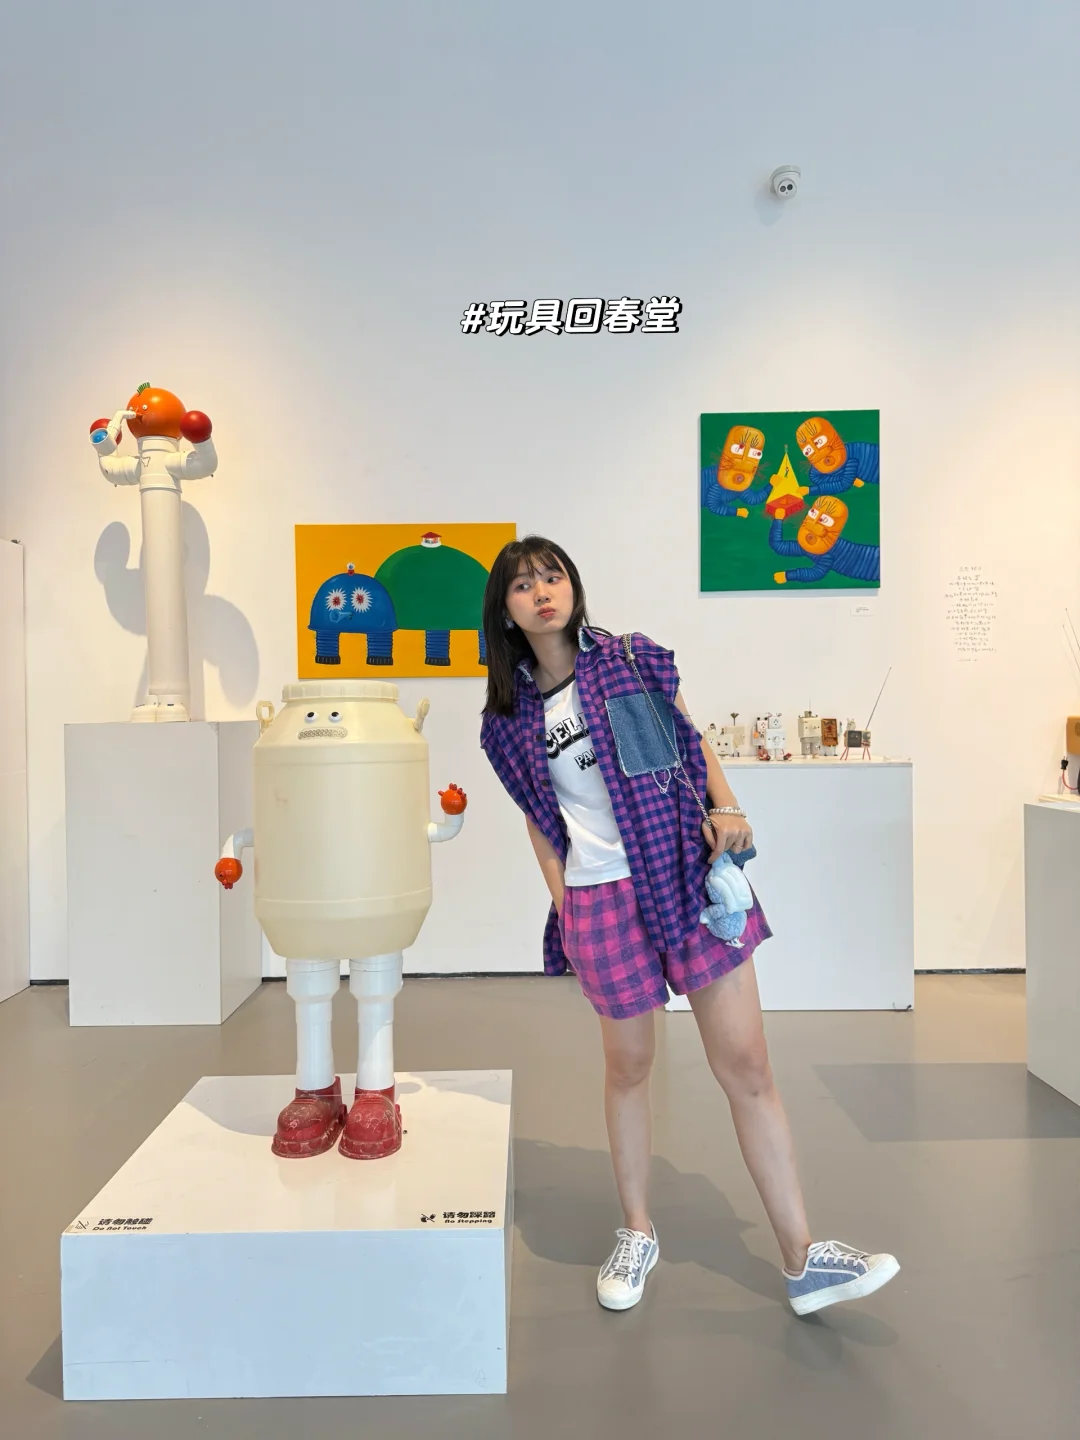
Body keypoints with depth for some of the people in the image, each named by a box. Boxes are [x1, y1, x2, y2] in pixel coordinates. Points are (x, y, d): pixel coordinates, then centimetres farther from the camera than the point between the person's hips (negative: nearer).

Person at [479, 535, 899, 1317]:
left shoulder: (633, 660, 3)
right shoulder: (511, 718, 4)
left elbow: (692, 742, 11)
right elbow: (541, 820, 10)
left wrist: (727, 807, -5)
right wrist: (562, 905, 1)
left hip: (690, 874, 0)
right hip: (604, 901, 0)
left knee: (747, 1064, 1)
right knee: (628, 1067, 14)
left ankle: (803, 1259, 13)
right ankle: (637, 1234, 35)